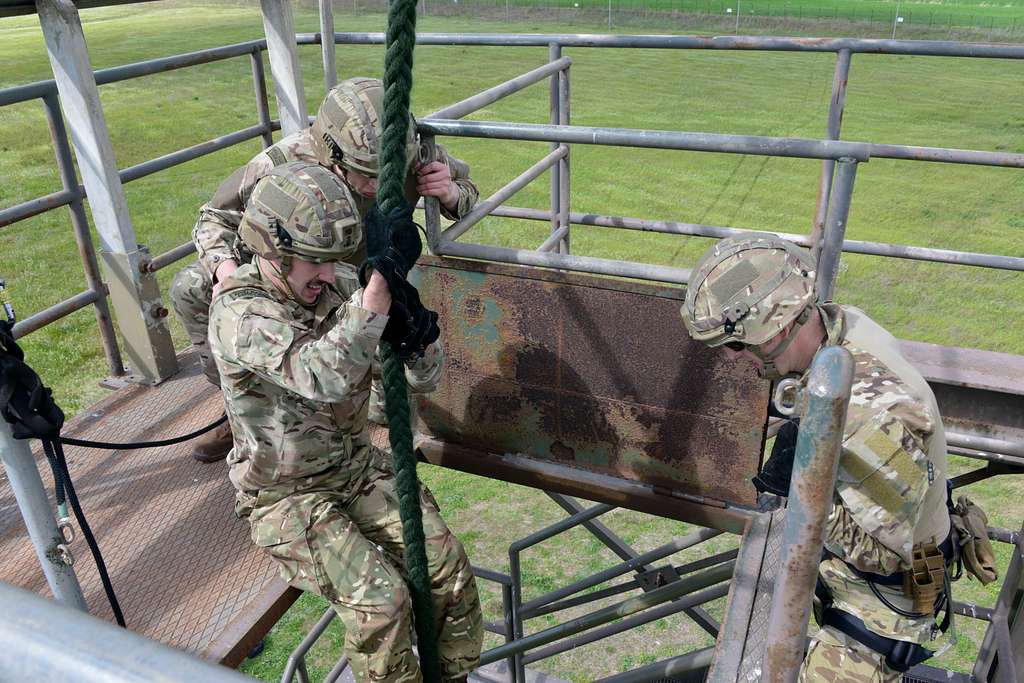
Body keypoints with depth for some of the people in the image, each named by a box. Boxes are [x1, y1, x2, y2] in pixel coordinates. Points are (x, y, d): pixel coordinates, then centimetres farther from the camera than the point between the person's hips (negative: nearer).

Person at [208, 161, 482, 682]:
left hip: (357, 468, 5)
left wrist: (415, 331, -25)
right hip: (286, 496, -5)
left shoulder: (339, 292, -6)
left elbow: (423, 379, -3)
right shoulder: (238, 312, -22)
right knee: (380, 600, -22)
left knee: (449, 565, -9)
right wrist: (383, 282, -42)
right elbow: (324, 376, -41)